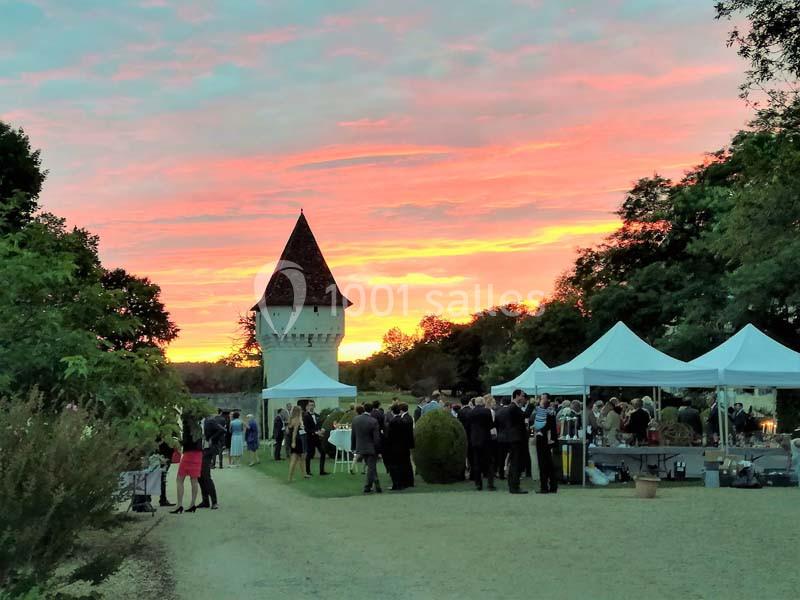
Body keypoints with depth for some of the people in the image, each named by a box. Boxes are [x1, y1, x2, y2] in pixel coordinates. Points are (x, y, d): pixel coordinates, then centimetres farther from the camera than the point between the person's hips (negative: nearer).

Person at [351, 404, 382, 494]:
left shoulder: (355, 420, -5)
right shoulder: (373, 421, -15)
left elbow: (353, 436, 3)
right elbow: (376, 438, -14)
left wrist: (354, 447, 14)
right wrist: (377, 449, -3)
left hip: (361, 448, 4)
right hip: (371, 448, -4)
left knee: (371, 467, 17)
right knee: (371, 467, 6)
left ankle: (377, 485, 17)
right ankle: (367, 487, 2)